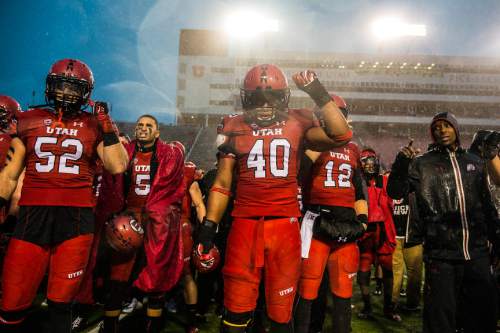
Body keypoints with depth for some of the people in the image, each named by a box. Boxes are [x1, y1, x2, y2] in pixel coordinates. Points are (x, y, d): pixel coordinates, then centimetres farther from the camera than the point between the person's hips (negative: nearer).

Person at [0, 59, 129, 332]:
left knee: (61, 302, 9)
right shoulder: (28, 121, 12)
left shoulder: (94, 124, 8)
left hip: (77, 217, -1)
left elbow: (118, 167, -3)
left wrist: (107, 126, -5)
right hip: (33, 214, 1)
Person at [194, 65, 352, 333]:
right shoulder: (234, 128, 8)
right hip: (245, 224, 0)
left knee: (281, 310, 11)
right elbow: (222, 183, 9)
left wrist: (320, 95, -5)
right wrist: (208, 226, 4)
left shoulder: (297, 124, 7)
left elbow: (341, 136, -6)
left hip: (285, 225, 0)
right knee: (237, 309, 6)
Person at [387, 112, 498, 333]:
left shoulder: (475, 163, 12)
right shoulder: (422, 164, 0)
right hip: (440, 254, -4)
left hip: (477, 252, 4)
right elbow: (395, 192, -8)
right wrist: (401, 163, -21)